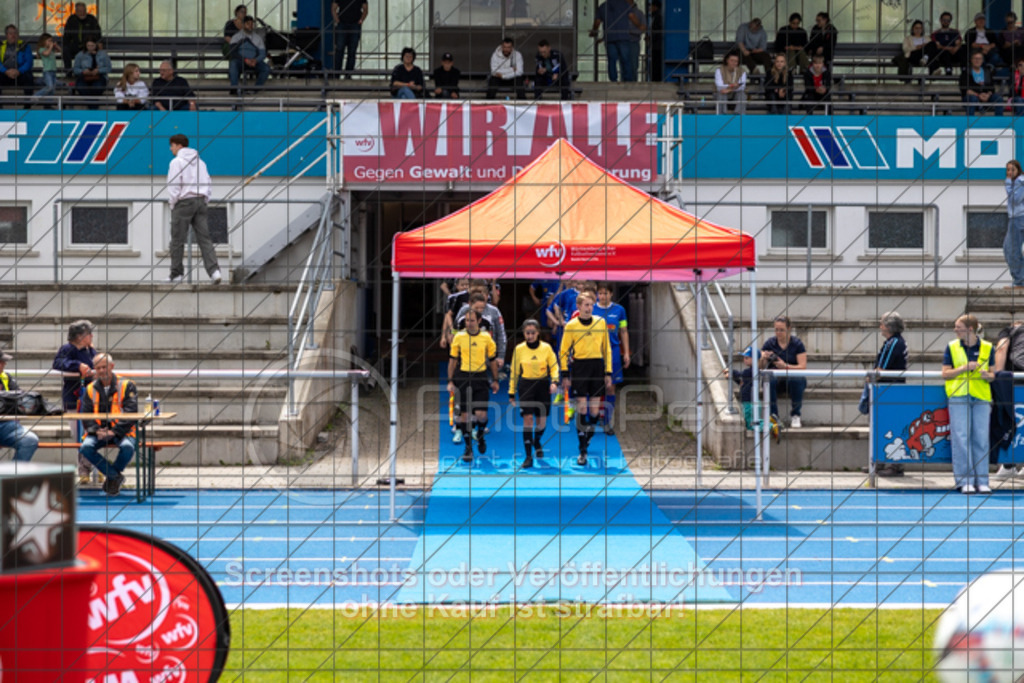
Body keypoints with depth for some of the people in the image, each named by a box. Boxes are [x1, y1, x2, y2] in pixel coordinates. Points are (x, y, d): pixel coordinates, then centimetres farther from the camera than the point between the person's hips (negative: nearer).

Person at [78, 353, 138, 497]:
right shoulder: (90, 389, 11)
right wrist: (96, 431, -14)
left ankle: (112, 477, -5)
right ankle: (115, 476, -12)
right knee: (86, 448, -29)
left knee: (127, 447, -35)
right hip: (98, 433, 3)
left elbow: (130, 413, -8)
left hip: (121, 432, -3)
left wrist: (114, 431, -18)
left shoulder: (127, 386, 1)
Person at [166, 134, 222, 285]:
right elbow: (207, 184, 14)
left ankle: (176, 274, 5)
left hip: (183, 202, -6)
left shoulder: (177, 162, -5)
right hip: (200, 201, 6)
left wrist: (172, 203, 0)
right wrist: (204, 201, 15)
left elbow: (173, 186, -10)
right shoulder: (200, 162, 15)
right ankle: (214, 270, -15)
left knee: (177, 240, 2)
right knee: (204, 238, 0)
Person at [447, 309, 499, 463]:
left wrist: (495, 380, 11)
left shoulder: (486, 338, 2)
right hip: (463, 378, 0)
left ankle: (480, 434, 24)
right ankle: (468, 447, 12)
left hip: (481, 378, 0)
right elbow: (452, 359, 6)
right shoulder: (459, 337, 0)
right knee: (465, 414, 0)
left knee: (481, 414, -9)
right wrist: (450, 381, 2)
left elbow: (492, 359, 11)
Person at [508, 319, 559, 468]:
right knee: (528, 419, -10)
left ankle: (537, 442, 39)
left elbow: (554, 367, 5)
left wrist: (554, 382, -13)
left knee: (541, 421, 4)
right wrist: (511, 393, 8)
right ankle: (528, 456, -8)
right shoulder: (519, 349, -1)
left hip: (543, 385, 1)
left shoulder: (546, 348, -2)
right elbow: (514, 372, 6)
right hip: (526, 385, -1)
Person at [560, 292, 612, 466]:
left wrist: (608, 373, 7)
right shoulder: (571, 326, 0)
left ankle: (586, 443, 19)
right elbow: (563, 351, 3)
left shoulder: (600, 323, 7)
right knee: (582, 408, -7)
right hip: (580, 367, -3)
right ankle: (582, 451, -5)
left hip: (598, 366, 3)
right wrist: (565, 375, -3)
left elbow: (607, 349, 12)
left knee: (594, 410, 2)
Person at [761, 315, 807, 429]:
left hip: (794, 377, -1)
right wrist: (763, 358, -25)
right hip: (776, 378, 1)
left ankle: (795, 416, -20)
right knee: (769, 379, -35)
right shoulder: (770, 343, 5)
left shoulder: (797, 343, 0)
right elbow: (761, 367, -1)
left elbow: (803, 367, -9)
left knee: (796, 379, -37)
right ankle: (773, 415, -26)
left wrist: (785, 366, -25)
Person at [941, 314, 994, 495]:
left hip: (981, 398, 1)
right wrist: (965, 368, -11)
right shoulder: (952, 347, 6)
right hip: (958, 397, -1)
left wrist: (988, 375, -11)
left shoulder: (987, 348, 7)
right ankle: (965, 481, -2)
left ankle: (981, 481, 6)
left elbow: (993, 374, 12)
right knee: (961, 439, -5)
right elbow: (945, 373, 3)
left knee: (981, 439, 1)